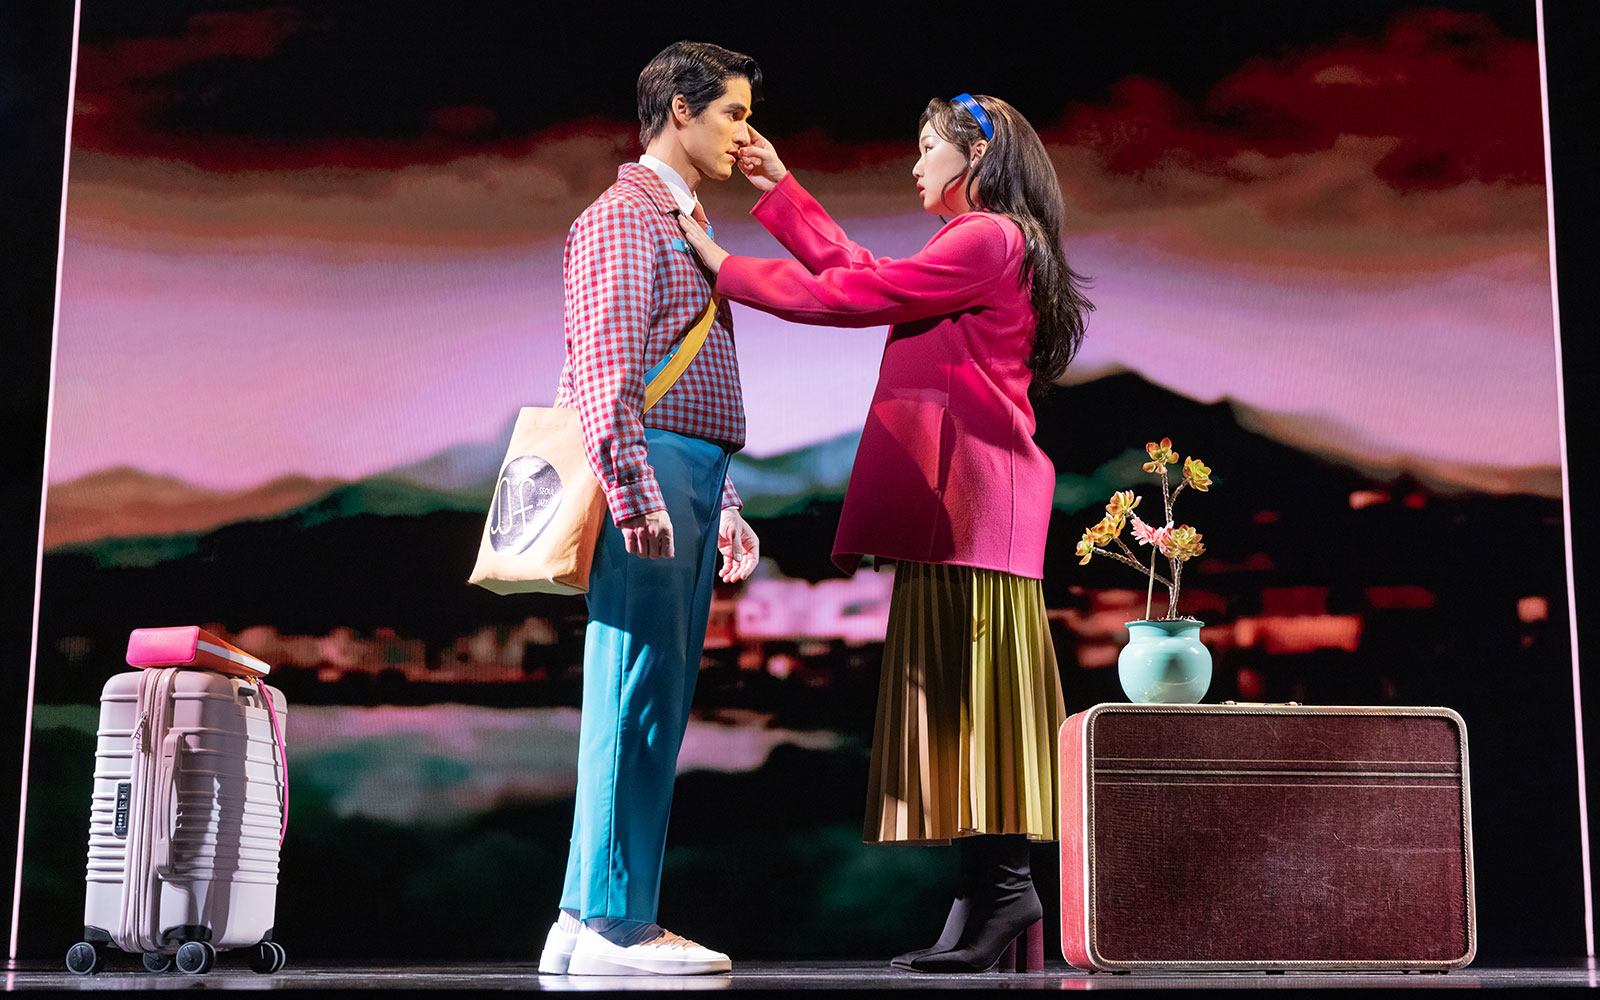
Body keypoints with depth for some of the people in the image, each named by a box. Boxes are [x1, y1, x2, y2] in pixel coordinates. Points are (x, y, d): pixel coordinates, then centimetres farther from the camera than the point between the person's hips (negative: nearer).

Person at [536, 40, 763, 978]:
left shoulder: (686, 225, 26)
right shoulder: (623, 216, -4)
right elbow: (606, 371, -15)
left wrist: (725, 506, 23)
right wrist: (636, 496, -23)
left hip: (692, 480, 10)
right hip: (648, 474, -10)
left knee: (659, 700, 8)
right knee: (637, 693, -9)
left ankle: (590, 920, 13)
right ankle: (610, 922, -4)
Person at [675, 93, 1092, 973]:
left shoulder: (987, 239, -7)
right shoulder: (982, 245, 25)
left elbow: (853, 296, -9)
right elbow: (858, 271, 27)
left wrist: (727, 268, 0)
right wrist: (780, 192, 29)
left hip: (970, 502, -10)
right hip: (955, 504, 10)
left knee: (966, 692, -10)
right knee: (960, 699, 7)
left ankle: (1001, 884, -8)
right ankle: (989, 891, 9)